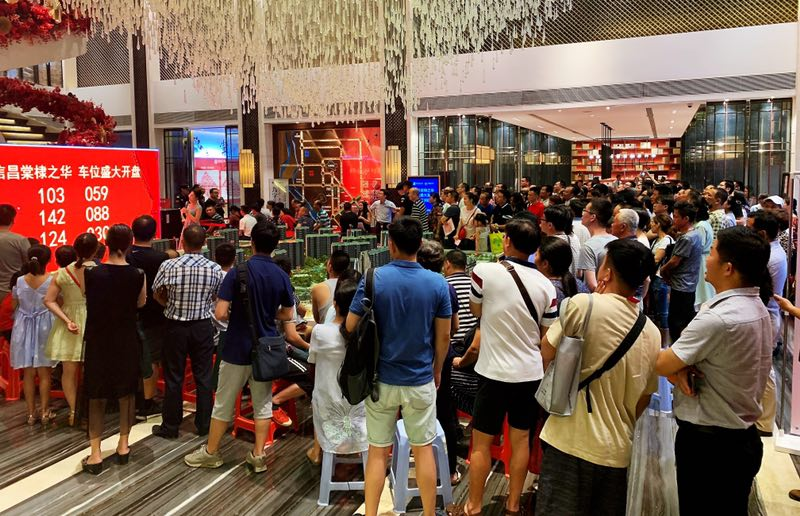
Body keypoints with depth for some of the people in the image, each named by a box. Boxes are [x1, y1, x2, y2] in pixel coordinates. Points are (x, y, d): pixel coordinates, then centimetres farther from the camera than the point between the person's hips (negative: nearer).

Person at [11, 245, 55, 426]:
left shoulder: (19, 281, -4)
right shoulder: (51, 280, -13)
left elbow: (14, 307, 5)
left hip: (23, 327, 2)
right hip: (44, 328, -2)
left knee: (28, 374, 9)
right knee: (44, 373, 7)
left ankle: (31, 413, 15)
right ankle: (45, 412, 10)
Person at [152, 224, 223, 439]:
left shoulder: (169, 266, -14)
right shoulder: (214, 269, -11)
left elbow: (157, 294, 0)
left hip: (176, 327, -1)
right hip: (203, 326, 1)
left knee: (173, 378, 10)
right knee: (203, 377, 12)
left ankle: (170, 426, 21)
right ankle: (203, 424, 22)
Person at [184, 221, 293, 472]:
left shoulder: (238, 272, -15)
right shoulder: (282, 276, -3)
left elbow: (220, 313, -18)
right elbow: (287, 314, 7)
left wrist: (235, 316, 3)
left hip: (238, 348, -3)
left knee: (224, 403, 11)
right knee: (263, 403, 12)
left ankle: (211, 452, 25)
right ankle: (258, 456, 17)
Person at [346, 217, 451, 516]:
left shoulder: (373, 278, -13)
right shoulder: (438, 283, -9)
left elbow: (350, 326, -8)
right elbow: (443, 336, -3)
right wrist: (437, 369, 12)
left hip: (381, 378, 0)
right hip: (420, 380, 1)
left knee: (377, 451, 12)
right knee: (423, 450, 14)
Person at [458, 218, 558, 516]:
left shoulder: (485, 272, -14)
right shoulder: (546, 285, -3)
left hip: (495, 372, -4)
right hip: (531, 372, 4)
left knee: (481, 443, 9)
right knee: (520, 439, 16)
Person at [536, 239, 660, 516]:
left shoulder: (584, 304, -15)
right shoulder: (652, 333, 3)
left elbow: (547, 354, -5)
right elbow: (643, 399, 10)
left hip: (572, 442, -5)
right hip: (618, 449, 5)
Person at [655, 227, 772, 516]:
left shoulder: (718, 319, -28)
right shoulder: (758, 309, 3)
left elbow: (662, 365, -20)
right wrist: (682, 366, -13)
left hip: (707, 442, -9)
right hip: (744, 436, 9)